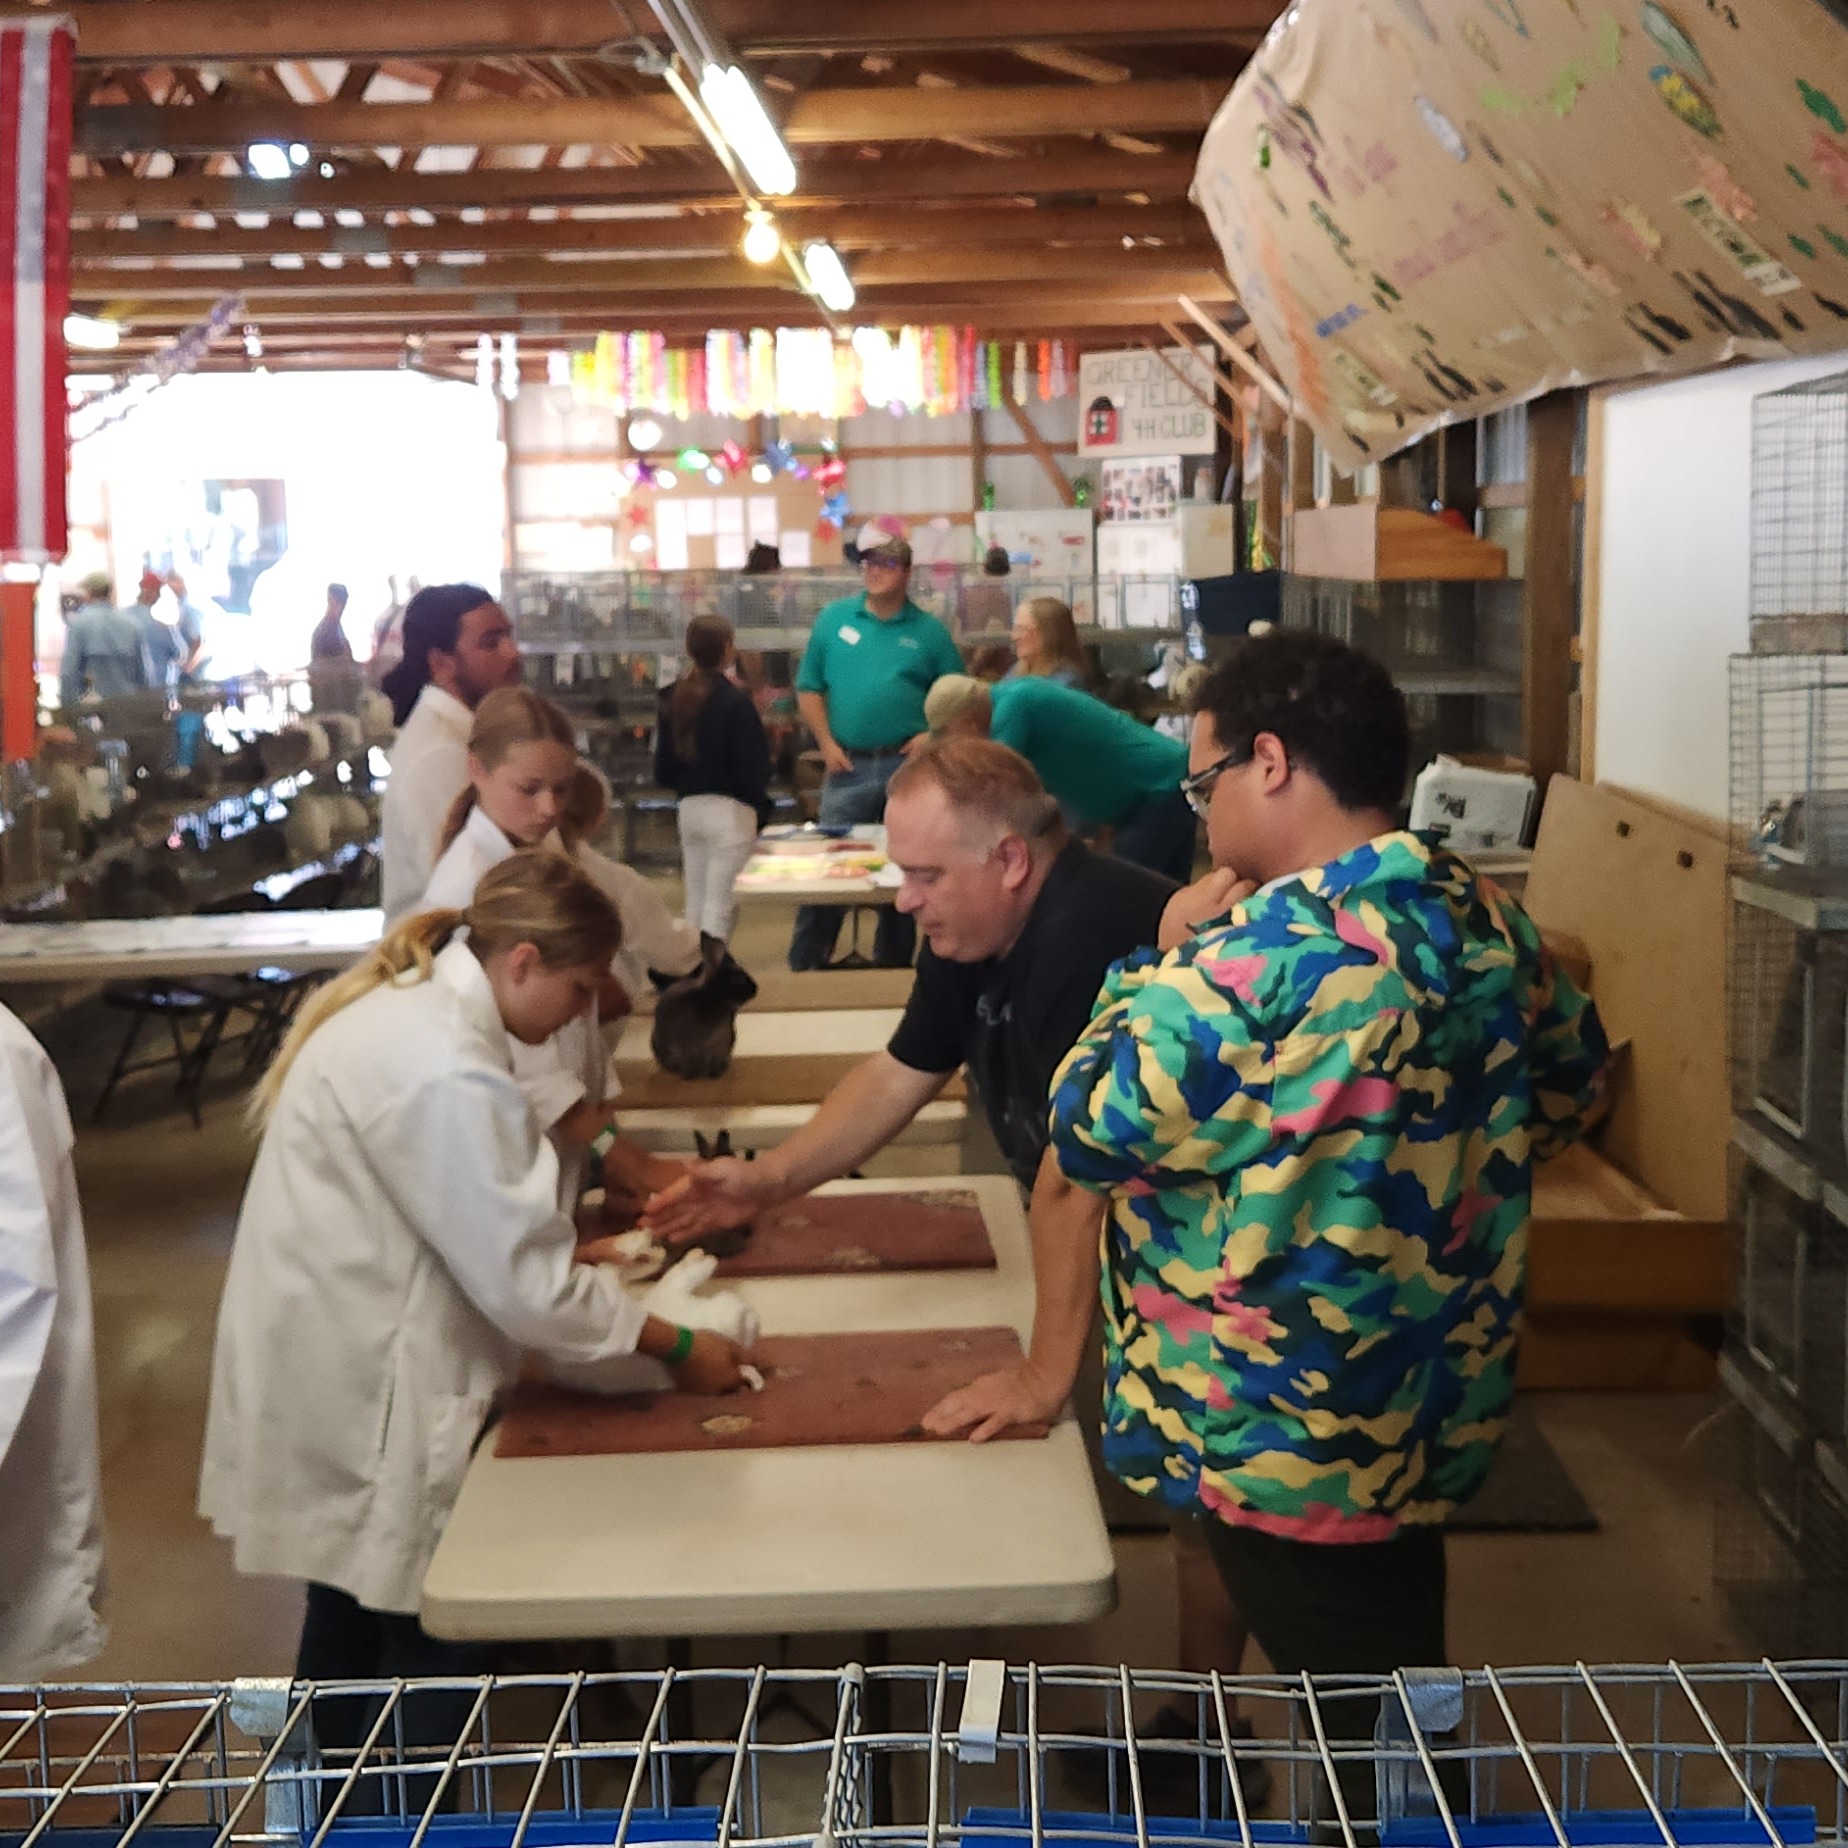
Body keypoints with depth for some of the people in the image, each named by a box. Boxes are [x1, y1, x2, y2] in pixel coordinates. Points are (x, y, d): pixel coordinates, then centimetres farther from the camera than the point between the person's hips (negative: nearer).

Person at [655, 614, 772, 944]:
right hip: (730, 809, -6)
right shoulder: (735, 700, -13)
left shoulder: (673, 700, 6)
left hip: (689, 807, 6)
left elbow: (662, 770, 9)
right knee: (721, 904, -6)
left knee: (696, 902, 14)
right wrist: (761, 806, 3)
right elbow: (754, 765, -13)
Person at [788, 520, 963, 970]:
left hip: (908, 764, 0)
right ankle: (804, 963, 5)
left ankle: (894, 961, 19)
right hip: (849, 764, 0)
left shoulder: (928, 631, 5)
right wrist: (827, 744, -2)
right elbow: (809, 687, 8)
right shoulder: (834, 619, 7)